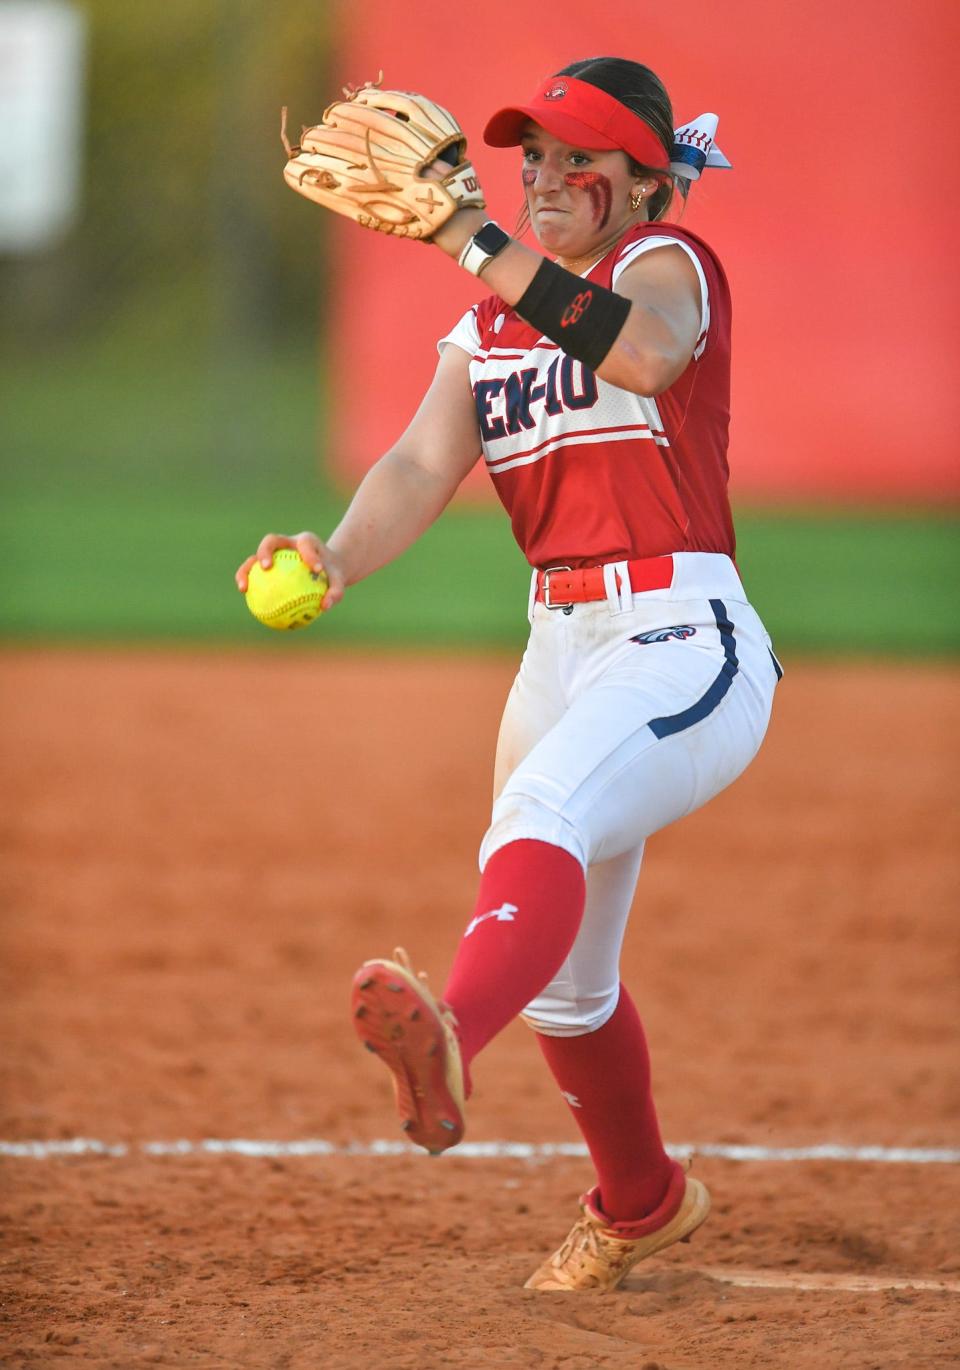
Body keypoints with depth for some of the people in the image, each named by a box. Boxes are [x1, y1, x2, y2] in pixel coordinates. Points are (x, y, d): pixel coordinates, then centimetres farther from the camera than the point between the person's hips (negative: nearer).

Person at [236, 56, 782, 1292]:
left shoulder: (668, 263, -5)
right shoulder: (485, 328, 14)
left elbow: (643, 354, -31)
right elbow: (424, 463, -4)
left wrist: (469, 239, -38)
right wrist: (337, 558, -26)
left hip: (687, 641, -8)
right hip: (559, 646, 8)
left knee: (542, 818, -36)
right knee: (560, 983, 16)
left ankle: (450, 1044, -62)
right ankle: (639, 1204, 39)